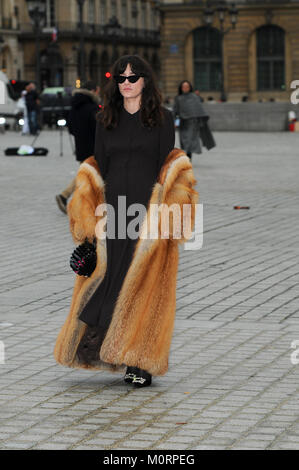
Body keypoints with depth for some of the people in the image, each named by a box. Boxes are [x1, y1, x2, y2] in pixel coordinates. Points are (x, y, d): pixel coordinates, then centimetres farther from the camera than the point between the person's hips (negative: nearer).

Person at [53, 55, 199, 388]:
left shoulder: (162, 118, 4)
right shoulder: (106, 120, 13)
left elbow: (167, 167, -1)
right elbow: (99, 168, 10)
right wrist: (97, 217, 1)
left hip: (149, 209, -3)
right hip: (113, 209, 3)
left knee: (144, 284, -6)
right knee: (111, 279, -4)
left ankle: (141, 363, -2)